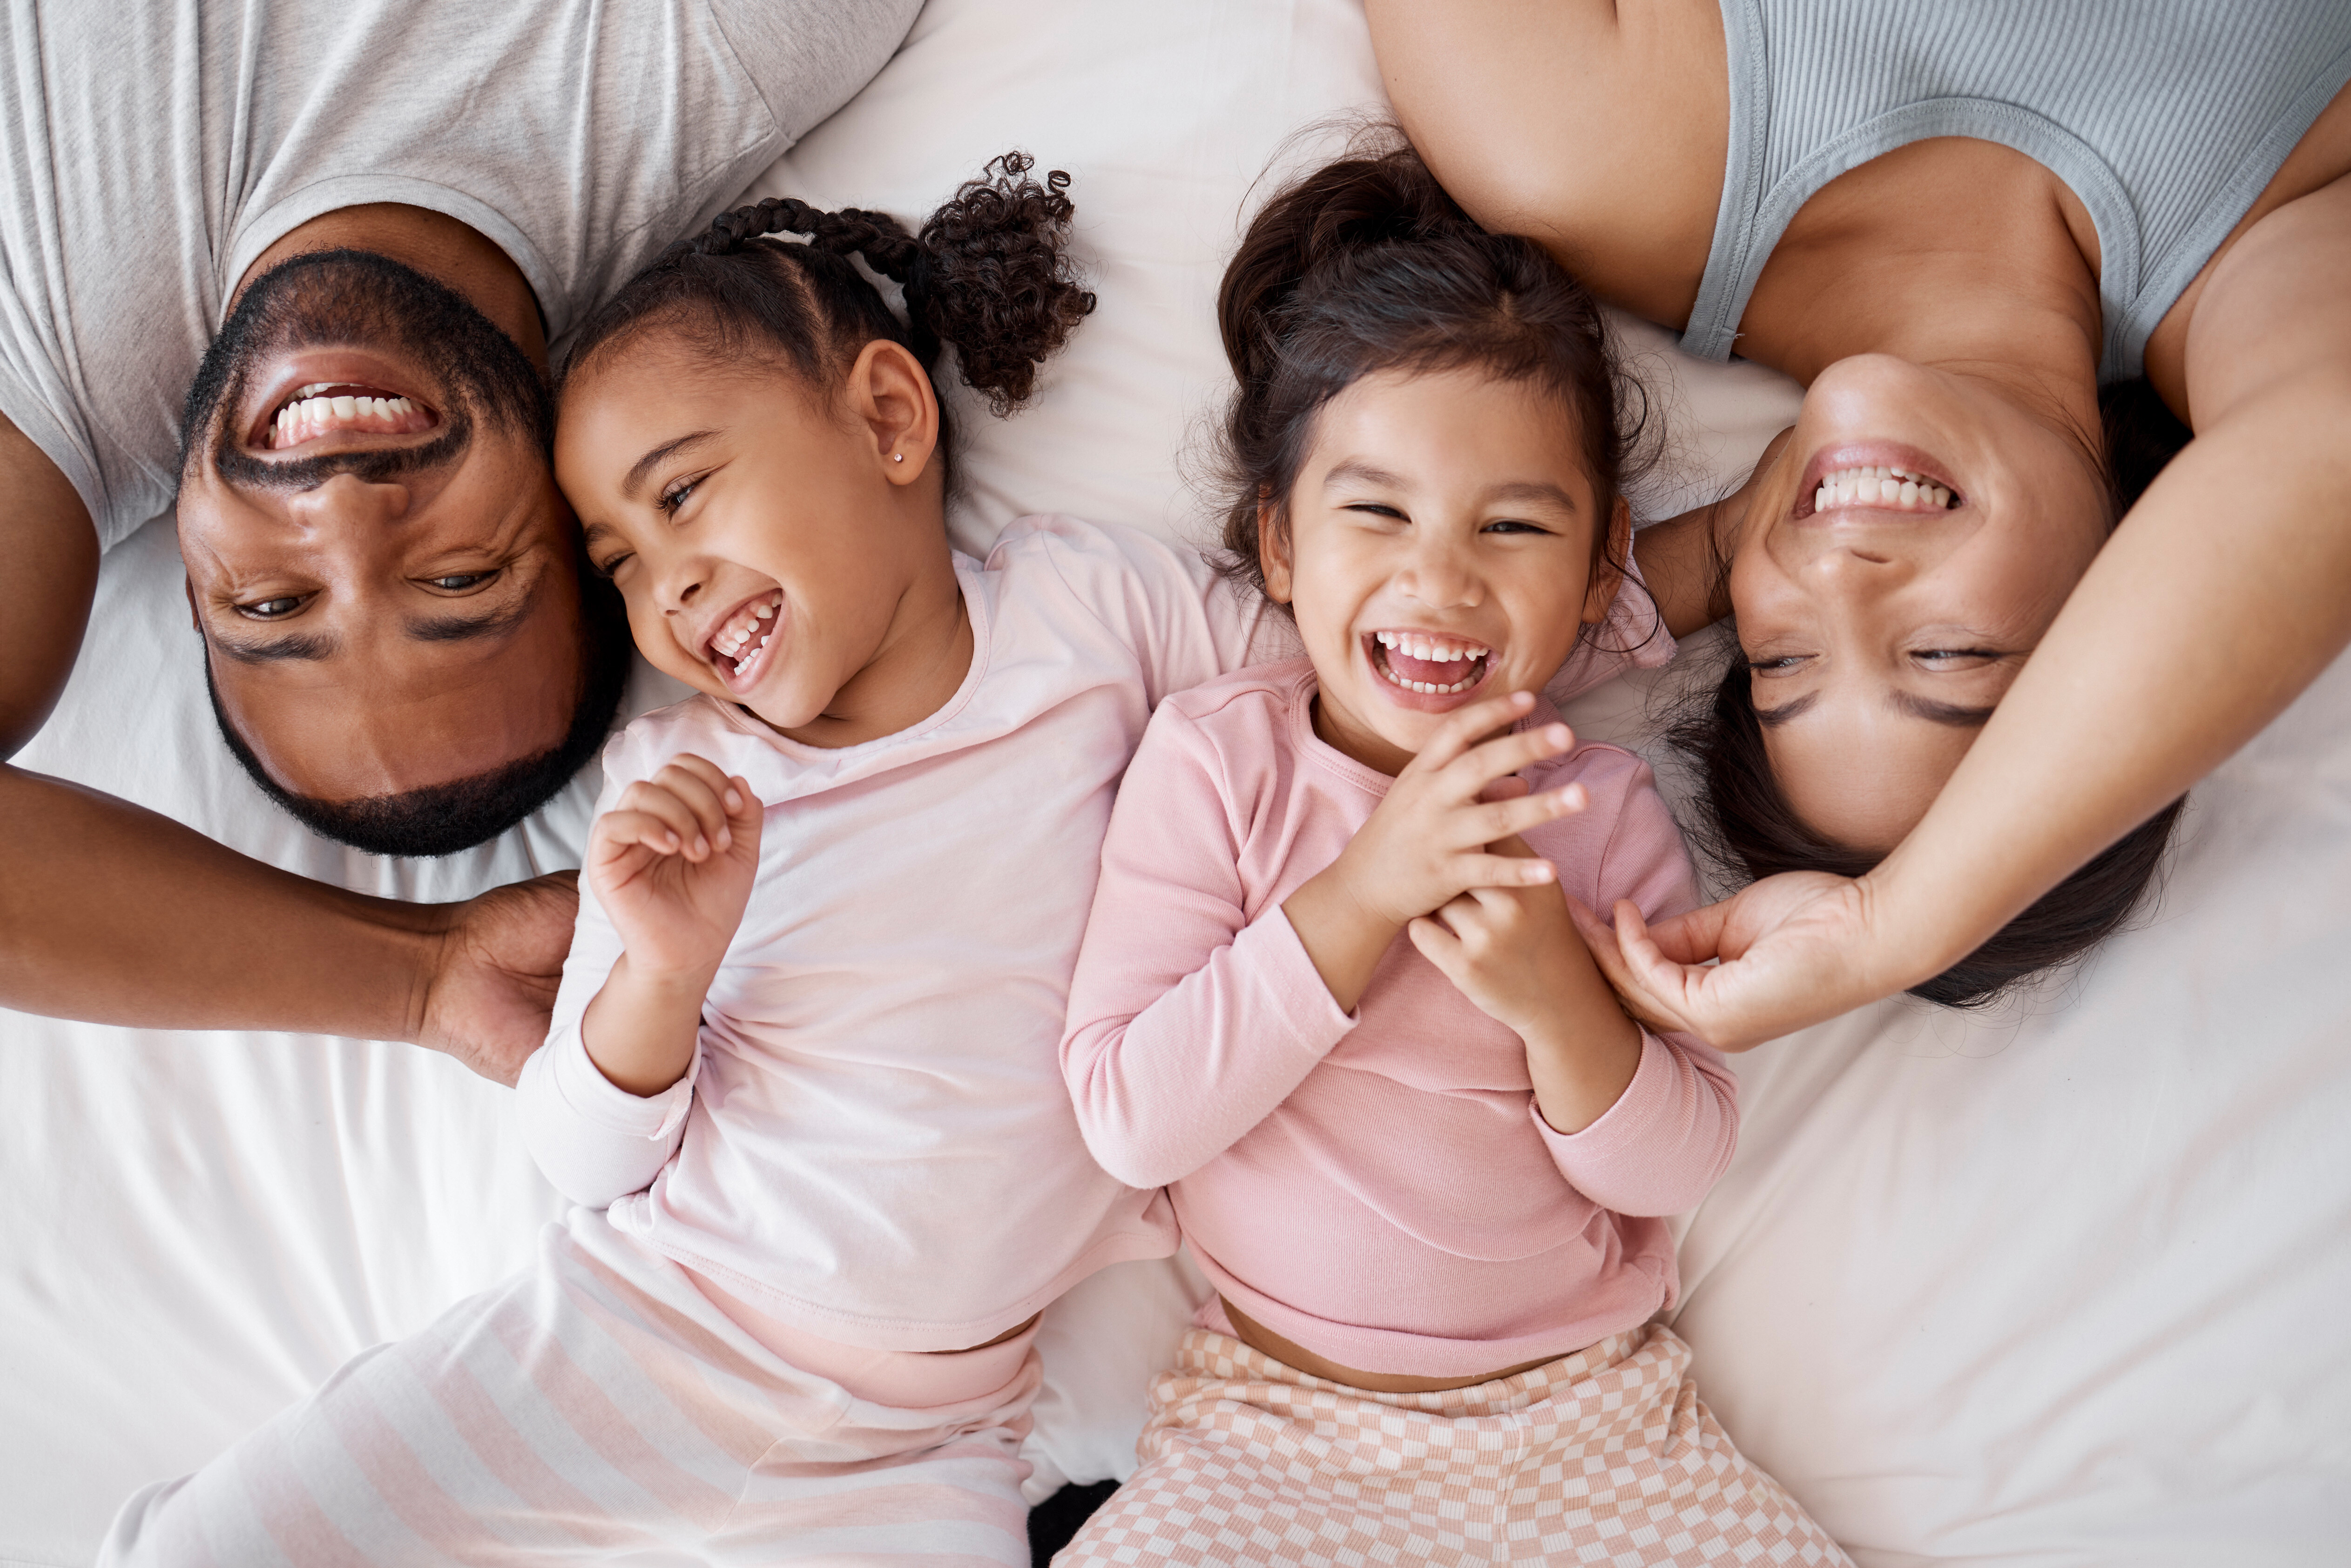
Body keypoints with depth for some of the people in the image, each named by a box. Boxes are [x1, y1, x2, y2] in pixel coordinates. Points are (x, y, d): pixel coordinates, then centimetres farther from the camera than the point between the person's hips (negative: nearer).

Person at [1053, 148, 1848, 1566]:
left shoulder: (1603, 808, -2)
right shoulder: (1216, 758, -7)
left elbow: (1675, 1171, -2)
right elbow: (1127, 1120, -16)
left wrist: (1559, 998, -22)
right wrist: (1364, 894, -23)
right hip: (1275, 1422, -2)